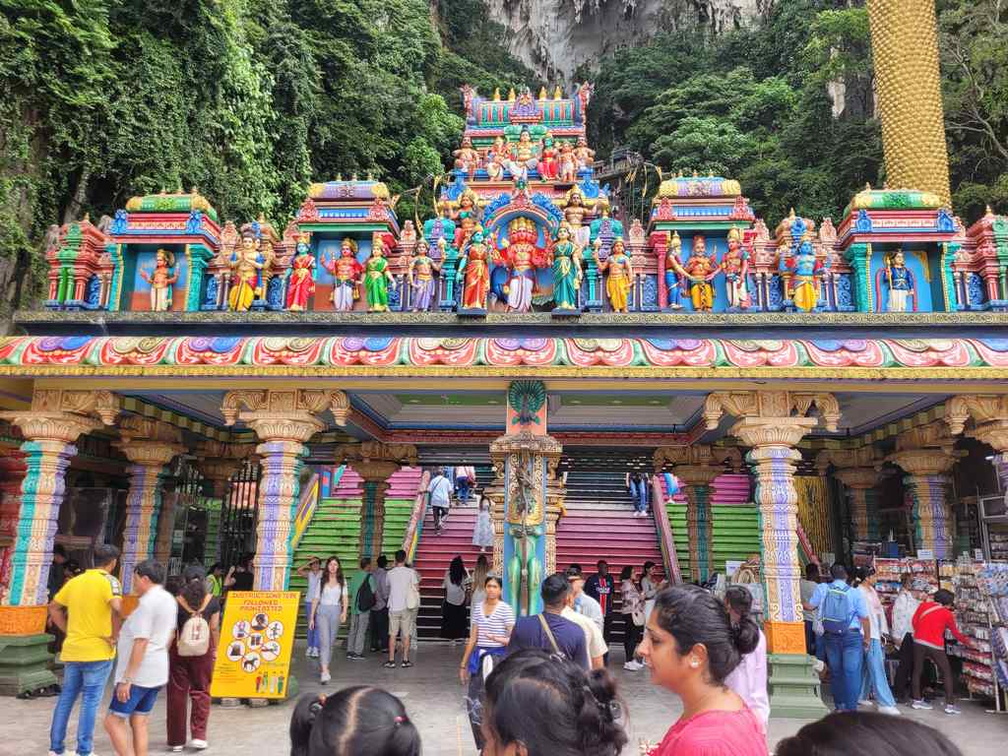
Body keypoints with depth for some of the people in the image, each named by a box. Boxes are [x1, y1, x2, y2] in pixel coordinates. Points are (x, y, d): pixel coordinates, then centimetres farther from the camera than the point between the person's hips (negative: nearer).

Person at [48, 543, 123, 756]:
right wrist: (114, 635, -15)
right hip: (98, 651, -6)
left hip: (72, 650, 6)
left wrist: (68, 631, 14)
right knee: (90, 700, 2)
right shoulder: (108, 581, -11)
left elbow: (53, 607, 14)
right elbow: (117, 608, -27)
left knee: (66, 697, 16)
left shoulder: (75, 581, 8)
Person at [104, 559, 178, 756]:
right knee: (139, 722, 14)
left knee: (113, 721, -2)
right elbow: (170, 635, 21)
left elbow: (141, 643, -21)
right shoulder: (170, 600, 11)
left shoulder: (147, 603, -17)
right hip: (158, 672, 9)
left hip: (139, 673, -9)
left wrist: (127, 679, -20)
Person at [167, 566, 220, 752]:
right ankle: (199, 734, 6)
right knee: (201, 691, 12)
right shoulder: (212, 601, -7)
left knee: (177, 693, 10)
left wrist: (166, 651, 4)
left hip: (178, 651, 0)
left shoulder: (176, 602, -10)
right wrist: (214, 649, 9)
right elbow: (214, 628, -3)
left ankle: (176, 740, 16)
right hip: (203, 652, 1)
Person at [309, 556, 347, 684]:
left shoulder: (342, 581, 7)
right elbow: (316, 599, 8)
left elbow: (344, 598, 4)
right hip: (322, 611, -2)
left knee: (331, 642, 7)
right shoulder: (322, 580, 6)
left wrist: (344, 612, -12)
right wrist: (312, 617, 6)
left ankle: (322, 667, 24)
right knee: (324, 641, -14)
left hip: (336, 612, 2)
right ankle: (325, 672, -21)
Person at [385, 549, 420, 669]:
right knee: (406, 635, 7)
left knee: (392, 635, 7)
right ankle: (405, 660, 10)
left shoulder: (390, 573, -1)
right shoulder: (411, 572, -7)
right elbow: (416, 588, -4)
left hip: (393, 607, 1)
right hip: (406, 607, -1)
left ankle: (391, 660, 7)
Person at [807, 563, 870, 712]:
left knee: (835, 671, 13)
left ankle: (839, 706, 21)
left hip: (831, 636, 3)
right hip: (852, 635, -3)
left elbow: (810, 606, 3)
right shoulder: (855, 593, -7)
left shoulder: (822, 588, -1)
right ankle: (851, 708, -6)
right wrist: (867, 638, 7)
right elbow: (864, 618, -5)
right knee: (852, 672, -2)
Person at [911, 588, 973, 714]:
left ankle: (917, 700, 16)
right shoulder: (947, 614, 5)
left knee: (917, 671, 13)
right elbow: (955, 633, 14)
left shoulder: (923, 605, 10)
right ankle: (950, 705, 6)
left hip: (919, 641, 3)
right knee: (947, 673, 10)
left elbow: (914, 621, 9)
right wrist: (967, 642, 31)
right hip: (935, 646, -3)